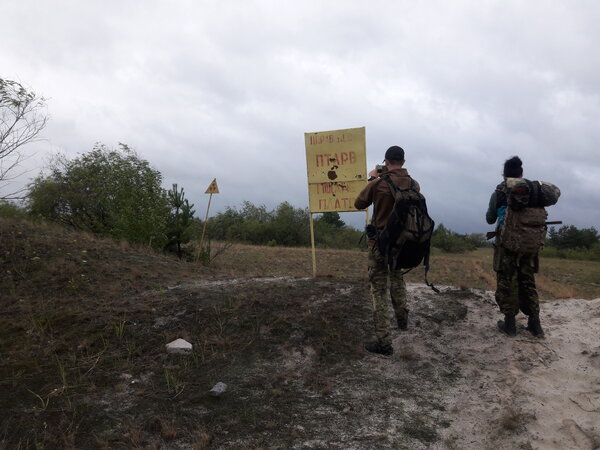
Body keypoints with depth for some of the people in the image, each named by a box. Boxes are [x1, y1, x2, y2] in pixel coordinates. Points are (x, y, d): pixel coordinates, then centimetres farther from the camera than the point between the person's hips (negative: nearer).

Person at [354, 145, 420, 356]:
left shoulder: (377, 184, -17)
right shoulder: (413, 184, -5)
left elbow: (359, 204, -1)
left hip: (380, 242, -5)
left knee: (378, 288, 0)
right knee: (397, 278, 28)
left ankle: (384, 342, -2)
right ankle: (402, 319, 43)